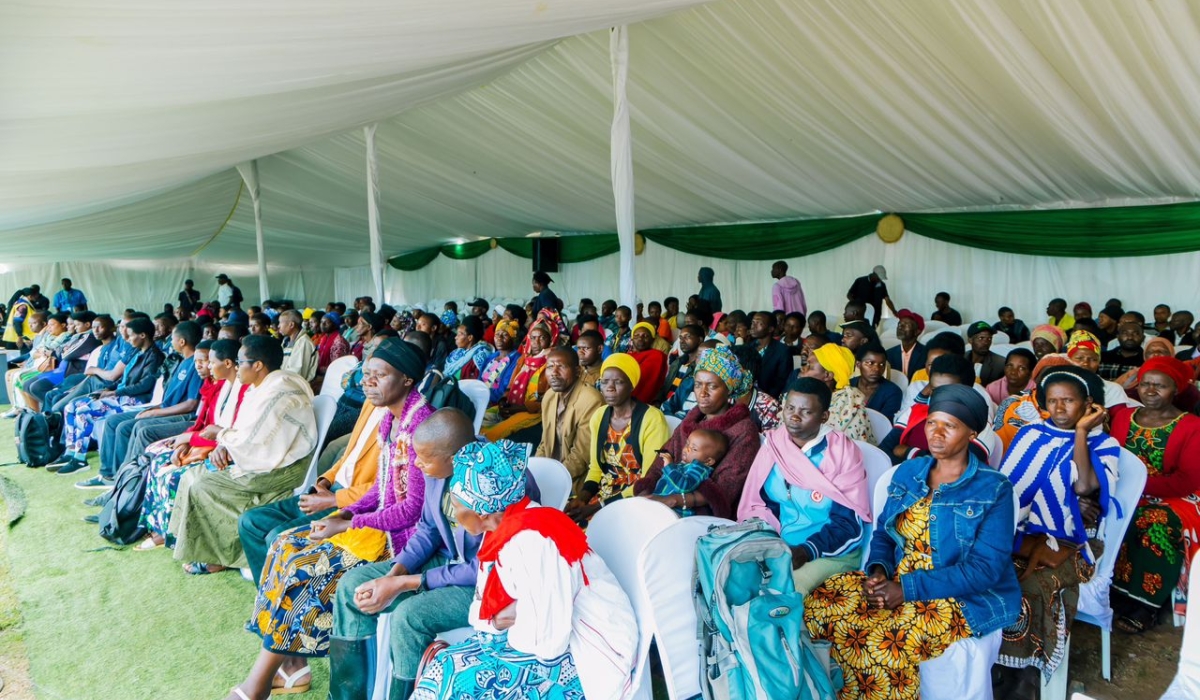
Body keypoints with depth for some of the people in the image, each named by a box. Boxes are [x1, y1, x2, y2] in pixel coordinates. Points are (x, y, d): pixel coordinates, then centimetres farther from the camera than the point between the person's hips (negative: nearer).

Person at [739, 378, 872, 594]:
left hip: (833, 552, -4)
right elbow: (756, 503, 4)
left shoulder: (843, 452, -10)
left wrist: (807, 551, -25)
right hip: (778, 546, 4)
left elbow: (850, 522, -12)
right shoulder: (773, 444, 3)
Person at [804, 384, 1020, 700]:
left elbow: (986, 568, -16)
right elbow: (883, 532, 12)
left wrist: (908, 588, -22)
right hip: (898, 582, 6)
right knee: (818, 605, -15)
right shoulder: (908, 472, 7)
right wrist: (878, 570, -12)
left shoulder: (994, 489, -9)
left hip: (966, 598, -5)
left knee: (885, 642, -31)